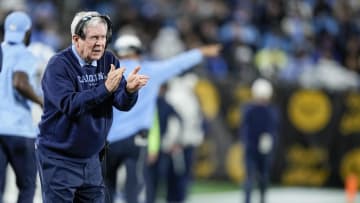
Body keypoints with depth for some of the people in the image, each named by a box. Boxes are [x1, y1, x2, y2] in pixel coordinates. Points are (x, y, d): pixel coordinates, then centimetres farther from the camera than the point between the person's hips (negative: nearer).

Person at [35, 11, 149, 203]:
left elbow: (123, 103, -5)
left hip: (91, 157, 6)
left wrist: (130, 90, -28)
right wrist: (105, 88, -34)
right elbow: (69, 105, -27)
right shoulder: (59, 65, -14)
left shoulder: (108, 61, 2)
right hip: (59, 159, -6)